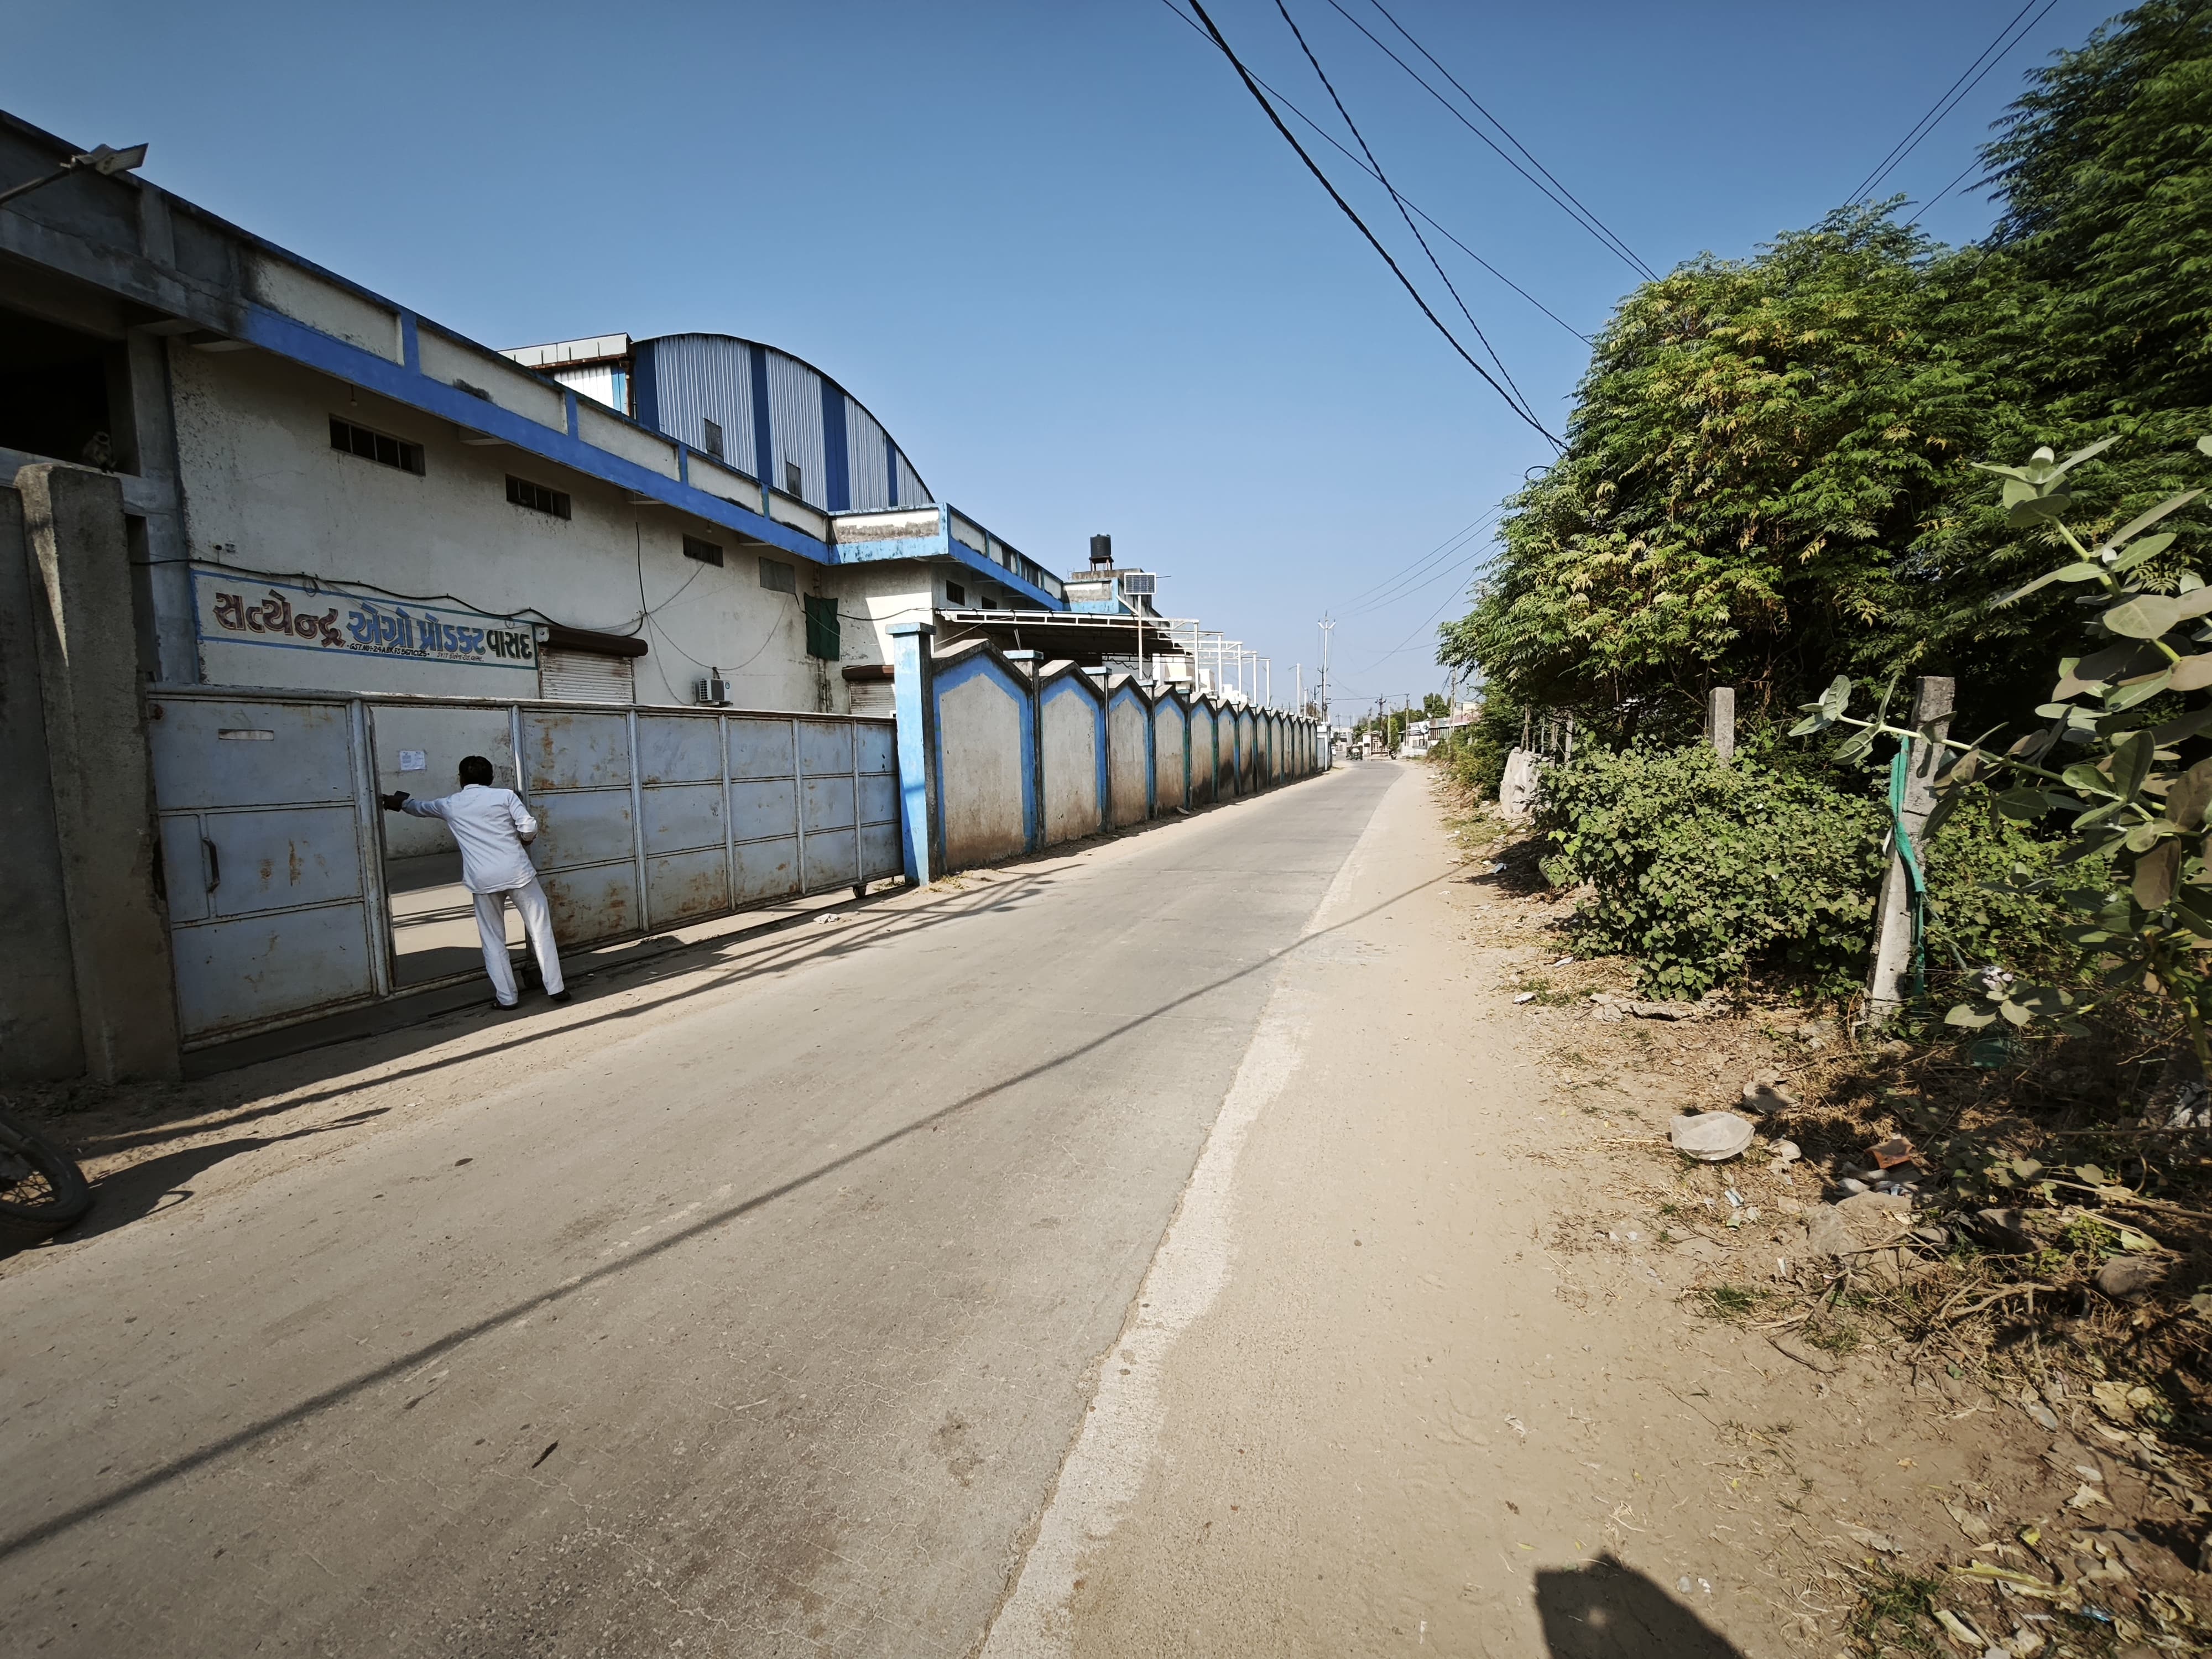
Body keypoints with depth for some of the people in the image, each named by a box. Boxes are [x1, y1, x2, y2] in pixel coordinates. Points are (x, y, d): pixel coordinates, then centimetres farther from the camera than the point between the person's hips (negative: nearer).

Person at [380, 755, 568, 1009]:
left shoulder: (449, 804, 12)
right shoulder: (506, 795, 3)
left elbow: (418, 808, 33)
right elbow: (530, 829, -6)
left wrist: (396, 802, 55)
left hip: (483, 879, 1)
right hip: (518, 872, -1)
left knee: (493, 941, 12)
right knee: (541, 931, 7)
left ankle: (507, 997, 13)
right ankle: (555, 989, 6)